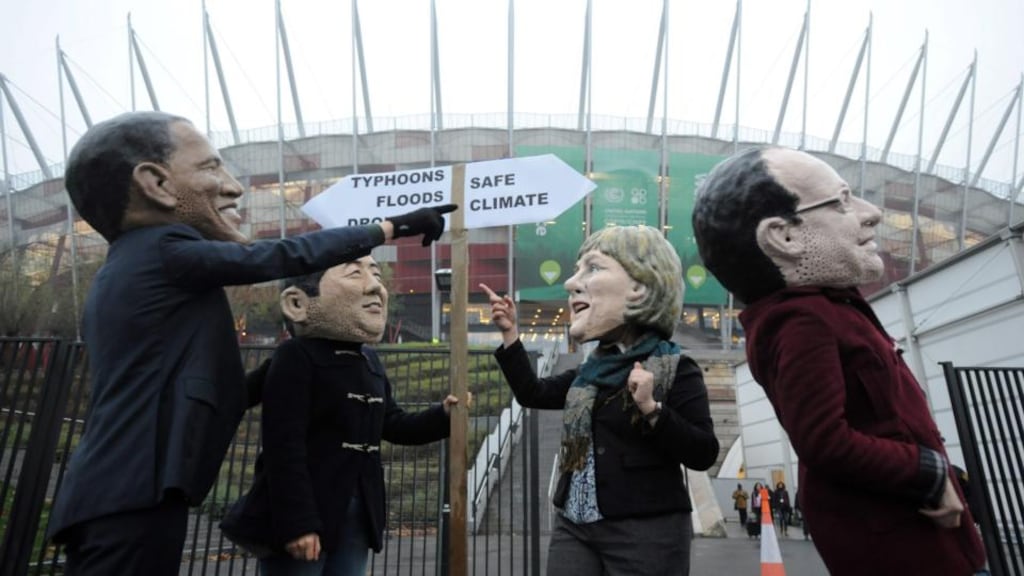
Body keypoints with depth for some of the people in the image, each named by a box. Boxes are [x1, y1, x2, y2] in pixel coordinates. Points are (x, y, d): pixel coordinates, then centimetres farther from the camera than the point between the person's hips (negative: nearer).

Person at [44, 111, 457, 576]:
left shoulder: (120, 273, 17)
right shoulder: (165, 248, -11)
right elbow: (290, 256, -8)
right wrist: (394, 226, 1)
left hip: (113, 498, 10)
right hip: (132, 502, -10)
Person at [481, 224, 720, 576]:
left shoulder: (675, 369, -10)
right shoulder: (594, 369, 9)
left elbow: (703, 453, -14)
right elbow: (532, 394, 17)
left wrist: (652, 409, -26)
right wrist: (509, 334, 12)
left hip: (647, 533, -6)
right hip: (573, 527, 6)